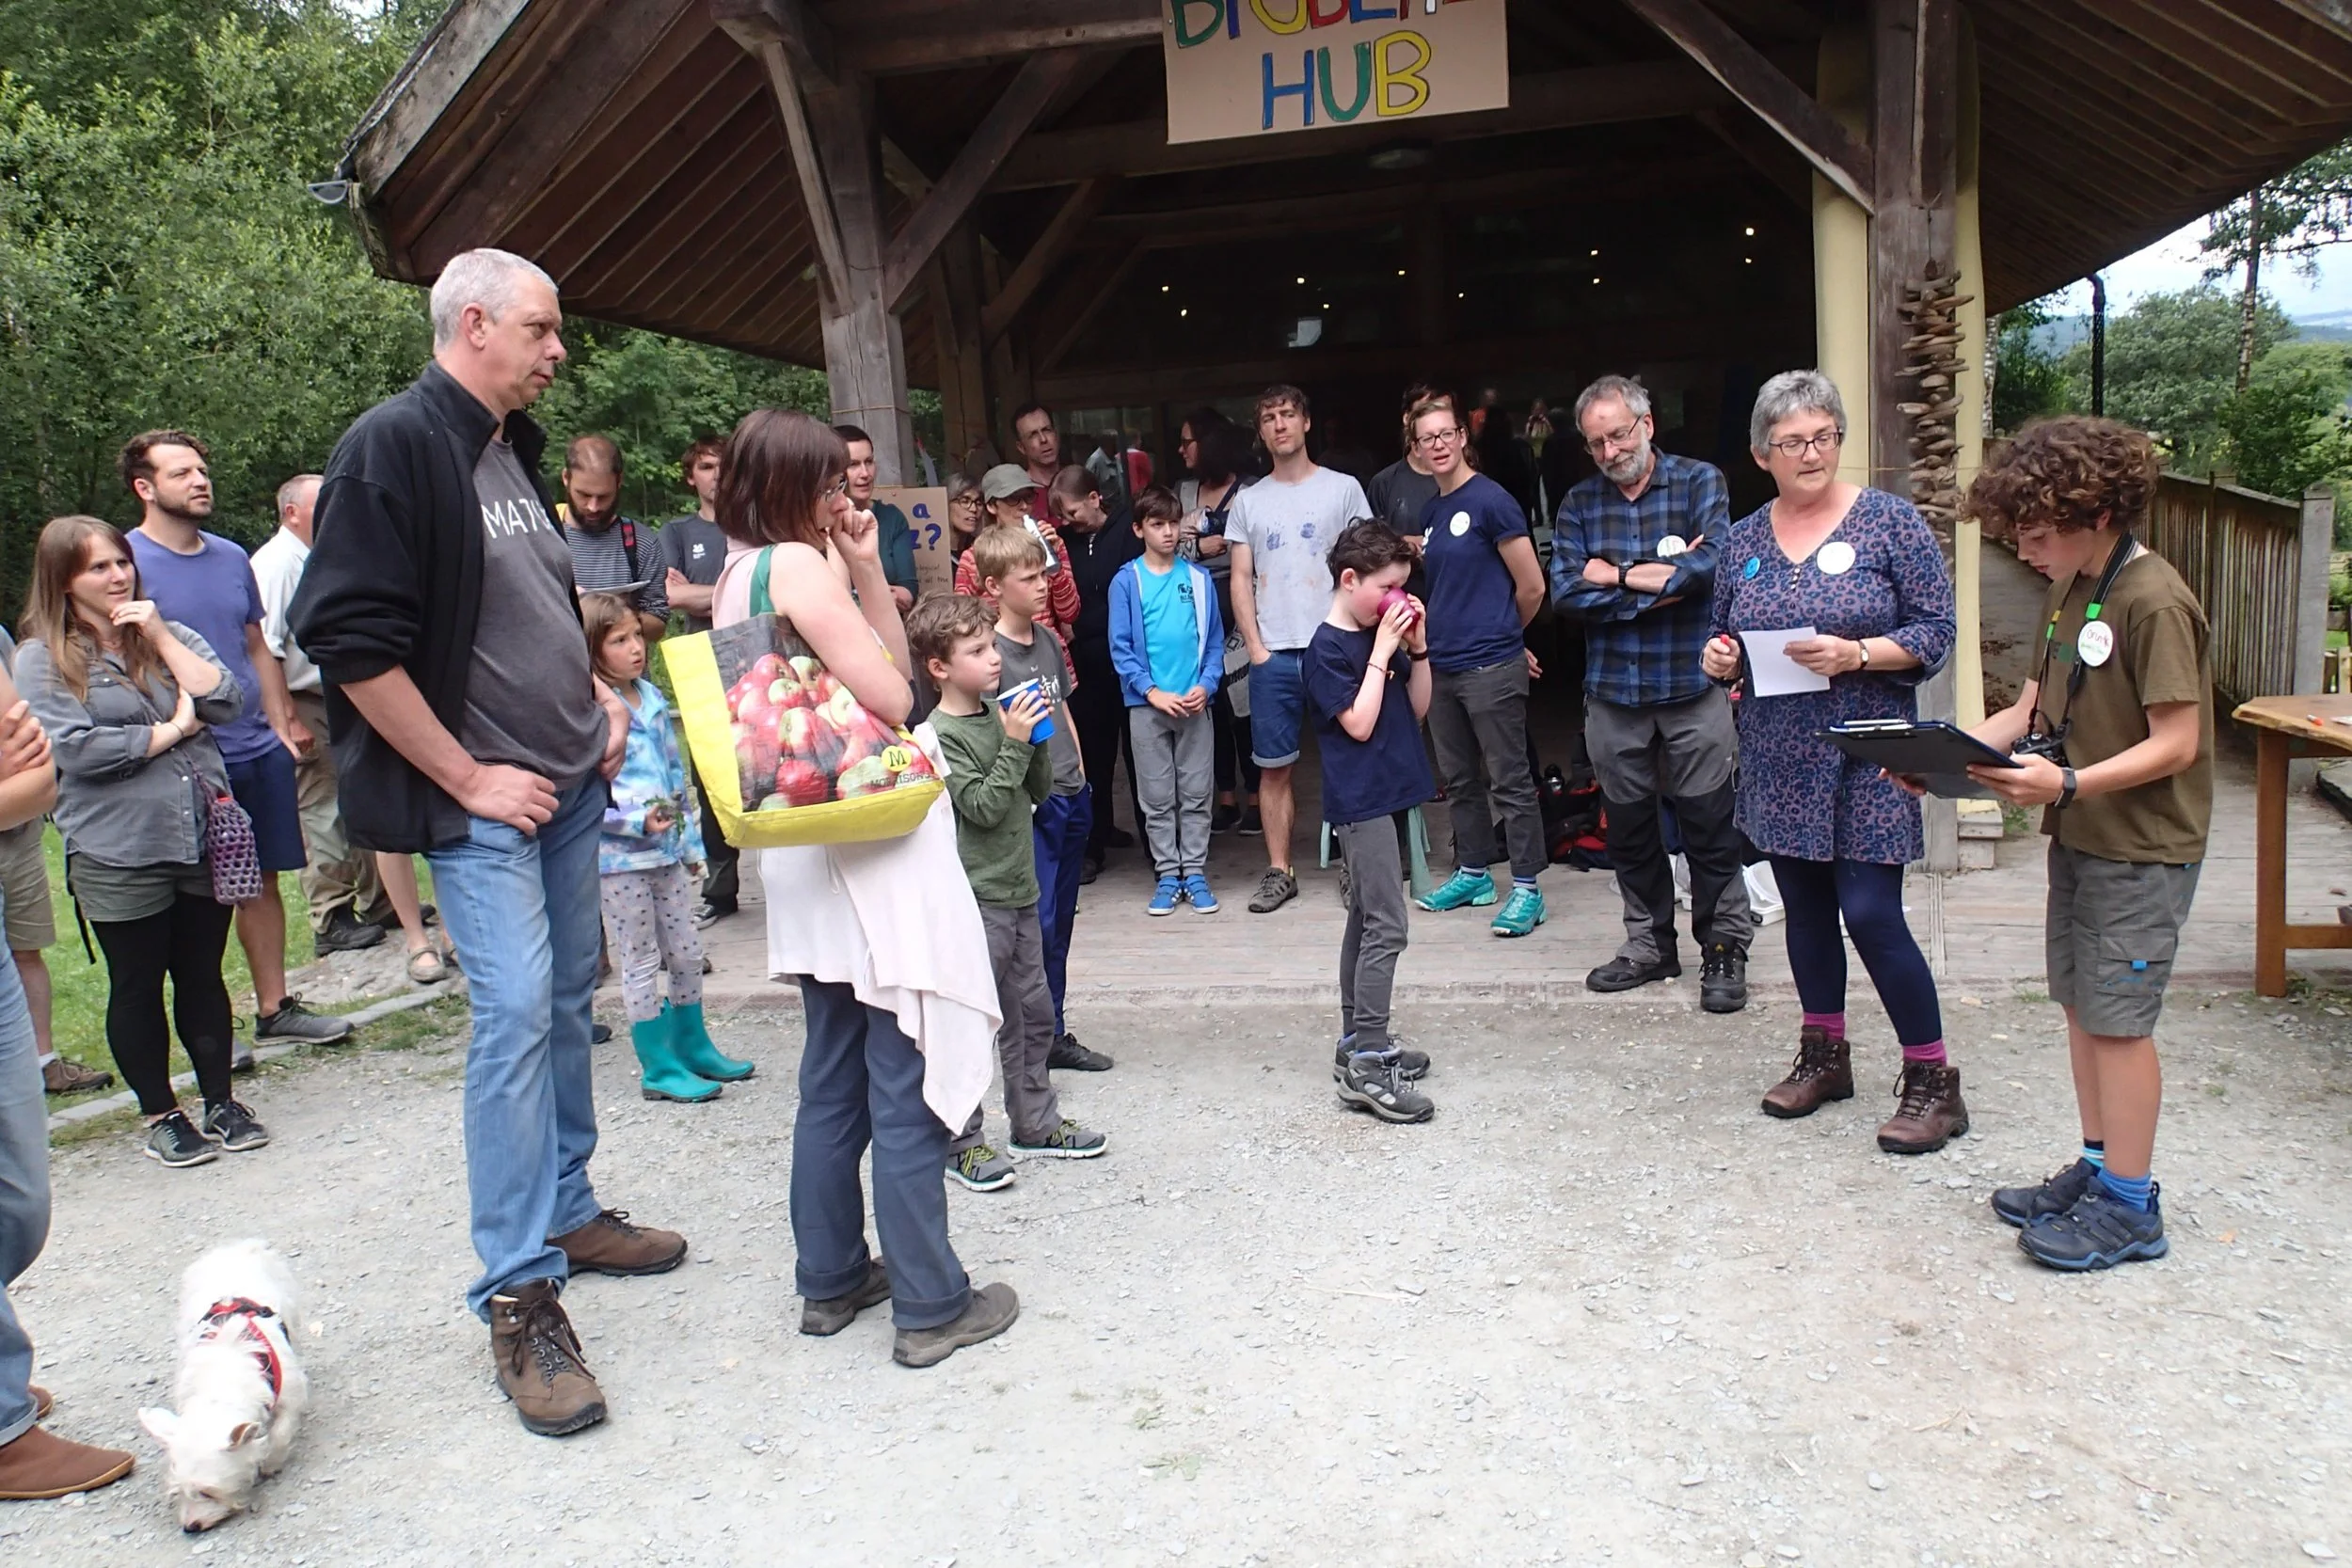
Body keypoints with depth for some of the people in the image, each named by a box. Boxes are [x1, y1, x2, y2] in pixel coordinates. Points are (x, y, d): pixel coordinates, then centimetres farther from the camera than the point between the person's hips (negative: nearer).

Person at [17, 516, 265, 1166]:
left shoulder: (169, 634, 10)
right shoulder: (41, 660, -3)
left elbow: (225, 700, -4)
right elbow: (75, 748, -15)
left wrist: (160, 635, -8)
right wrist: (170, 731, -8)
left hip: (202, 838, 3)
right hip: (118, 856, -3)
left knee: (203, 977, 12)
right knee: (137, 987, 10)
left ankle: (220, 1101, 24)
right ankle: (161, 1116, 23)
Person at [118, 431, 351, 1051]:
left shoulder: (232, 557, 11)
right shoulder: (127, 560, -7)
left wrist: (283, 725, 12)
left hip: (260, 749, 6)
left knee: (262, 881, 12)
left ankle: (275, 1007, 23)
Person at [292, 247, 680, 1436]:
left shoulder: (513, 451, 14)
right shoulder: (393, 446, -12)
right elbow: (350, 641, -19)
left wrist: (598, 695, 11)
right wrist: (468, 778, -17)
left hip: (568, 783, 8)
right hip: (480, 802, -8)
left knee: (566, 1000, 14)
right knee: (516, 1010, -12)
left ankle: (568, 1211, 29)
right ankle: (520, 1294, -3)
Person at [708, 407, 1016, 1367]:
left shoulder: (738, 576, 14)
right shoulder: (797, 565, -14)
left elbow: (893, 664, 14)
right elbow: (891, 697, -16)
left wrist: (865, 570, 8)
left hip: (808, 849, 10)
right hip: (869, 841, -9)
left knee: (834, 1078, 17)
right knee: (907, 1083, -2)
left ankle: (831, 1279, 27)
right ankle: (931, 1306, 6)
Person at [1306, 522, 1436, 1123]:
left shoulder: (1383, 634, 11)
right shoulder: (1328, 648, -13)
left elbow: (1417, 709, 13)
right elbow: (1359, 723, -19)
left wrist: (1417, 647, 1)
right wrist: (1381, 652, -15)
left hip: (1381, 797, 9)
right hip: (1359, 800, -9)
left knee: (1366, 921, 14)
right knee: (1386, 927, -11)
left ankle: (1358, 1042, 24)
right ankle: (1367, 1067, -8)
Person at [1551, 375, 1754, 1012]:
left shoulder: (1700, 481, -1)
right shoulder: (1578, 504, 7)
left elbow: (1709, 564, -18)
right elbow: (1566, 591, -7)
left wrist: (1617, 574, -10)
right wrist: (1660, 585, -12)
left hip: (1694, 684, -3)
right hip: (1612, 691, 3)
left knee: (1710, 825, 2)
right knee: (1627, 826, 12)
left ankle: (1725, 948, 16)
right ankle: (1650, 942, 27)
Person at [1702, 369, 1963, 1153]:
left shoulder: (1889, 522, -5)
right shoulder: (1744, 540, 7)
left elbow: (1936, 630, -7)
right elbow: (1726, 633, 16)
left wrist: (1857, 654, -22)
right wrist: (1718, 654, -6)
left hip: (1865, 757, -5)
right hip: (1781, 759, 5)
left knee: (1871, 913, -7)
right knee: (1805, 907, 14)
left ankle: (1932, 1080, 8)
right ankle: (1824, 1054, 31)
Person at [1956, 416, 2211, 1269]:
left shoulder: (2153, 601, -17)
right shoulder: (2069, 594, 11)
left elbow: (2176, 744, -21)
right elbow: (2030, 710, 11)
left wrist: (2068, 783, -31)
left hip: (2142, 848, -8)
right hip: (2079, 838, 9)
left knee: (2117, 1017, -2)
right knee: (2081, 1007, 14)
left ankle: (2130, 1207, 10)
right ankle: (2099, 1168, 27)